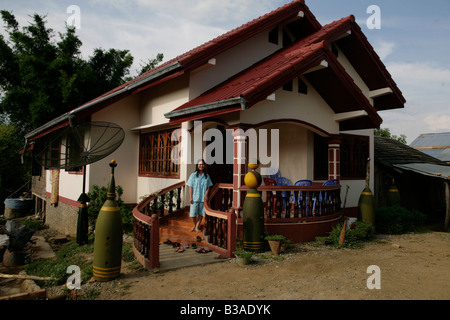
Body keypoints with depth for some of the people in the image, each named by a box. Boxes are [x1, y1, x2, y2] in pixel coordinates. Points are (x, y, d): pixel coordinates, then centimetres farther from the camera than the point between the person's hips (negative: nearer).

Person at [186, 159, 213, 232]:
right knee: (193, 213, 0)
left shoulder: (207, 176, 6)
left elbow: (208, 186, 7)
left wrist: (206, 194, -9)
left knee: (201, 213, 6)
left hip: (203, 198, 2)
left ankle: (197, 226, 21)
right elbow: (190, 187, -2)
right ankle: (194, 225, 25)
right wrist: (191, 197, -7)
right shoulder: (193, 175, -1)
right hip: (195, 198, -2)